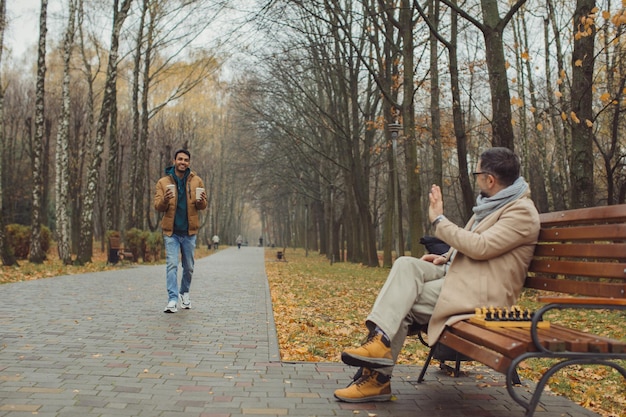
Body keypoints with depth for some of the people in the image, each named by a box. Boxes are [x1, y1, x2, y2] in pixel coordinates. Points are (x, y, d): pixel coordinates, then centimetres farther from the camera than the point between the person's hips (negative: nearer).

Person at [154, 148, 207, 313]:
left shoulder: (197, 181, 2)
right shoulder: (163, 182, -1)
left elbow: (203, 205, 5)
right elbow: (157, 206, -4)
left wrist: (201, 201, -19)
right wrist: (164, 200, -26)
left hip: (189, 231, 2)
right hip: (171, 231, -2)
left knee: (188, 266, 11)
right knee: (172, 265, -9)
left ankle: (185, 292, 33)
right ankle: (172, 300, -7)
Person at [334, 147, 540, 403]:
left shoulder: (521, 212, -12)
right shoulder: (492, 204, 17)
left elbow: (480, 247, -24)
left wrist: (438, 220, -18)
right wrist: (446, 258, 9)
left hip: (481, 291, -8)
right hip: (458, 274, 8)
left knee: (402, 302, -20)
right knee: (405, 265, -17)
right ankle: (380, 340, -26)